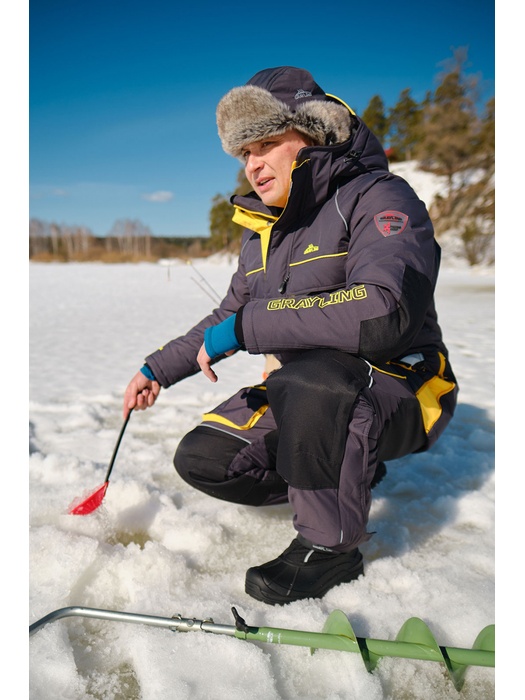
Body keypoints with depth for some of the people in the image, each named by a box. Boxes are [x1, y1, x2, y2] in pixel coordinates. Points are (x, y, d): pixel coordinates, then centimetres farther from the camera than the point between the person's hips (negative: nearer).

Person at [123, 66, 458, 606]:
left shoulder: (377, 198, -16)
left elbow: (383, 311, -35)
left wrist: (246, 327, -27)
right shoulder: (263, 229, 9)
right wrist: (158, 369, 17)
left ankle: (330, 546, -13)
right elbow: (229, 317, 22)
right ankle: (348, 474, 13)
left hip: (401, 396, -7)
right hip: (307, 397, 8)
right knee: (201, 459, -3)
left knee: (309, 378, -38)